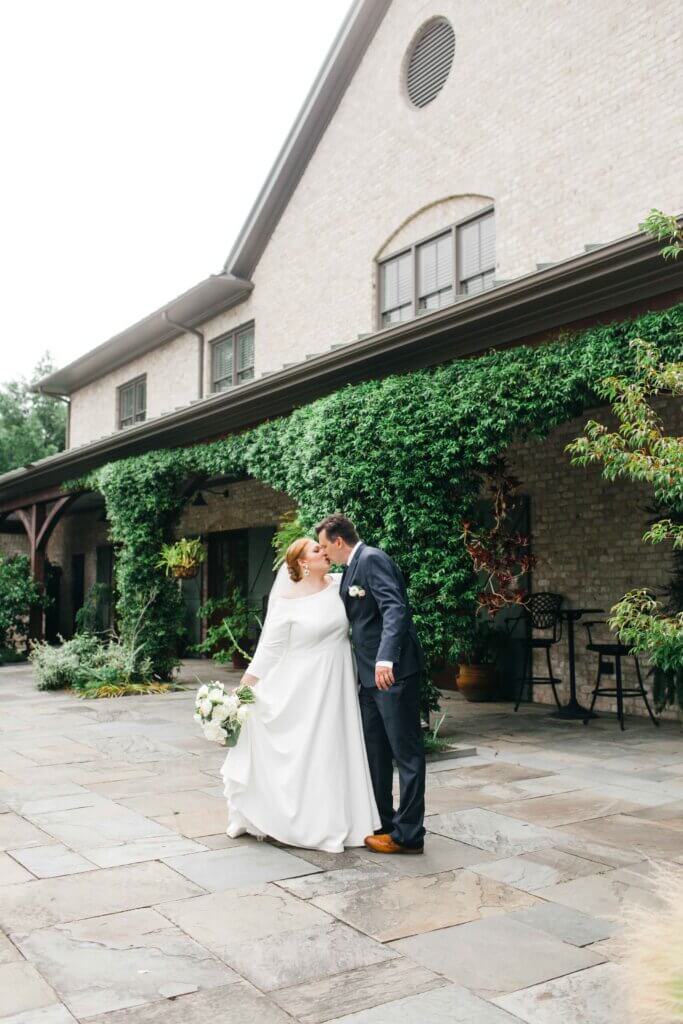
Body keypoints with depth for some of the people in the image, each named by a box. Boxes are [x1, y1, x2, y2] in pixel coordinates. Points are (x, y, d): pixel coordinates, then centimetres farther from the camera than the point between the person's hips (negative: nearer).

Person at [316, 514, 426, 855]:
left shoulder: (372, 559, -13)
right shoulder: (352, 568, 16)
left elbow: (396, 609, -26)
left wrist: (386, 658, -36)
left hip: (392, 670, -10)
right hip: (371, 673, 10)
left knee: (406, 751, -1)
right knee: (374, 751, 16)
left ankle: (408, 835, 6)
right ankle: (381, 821, 28)